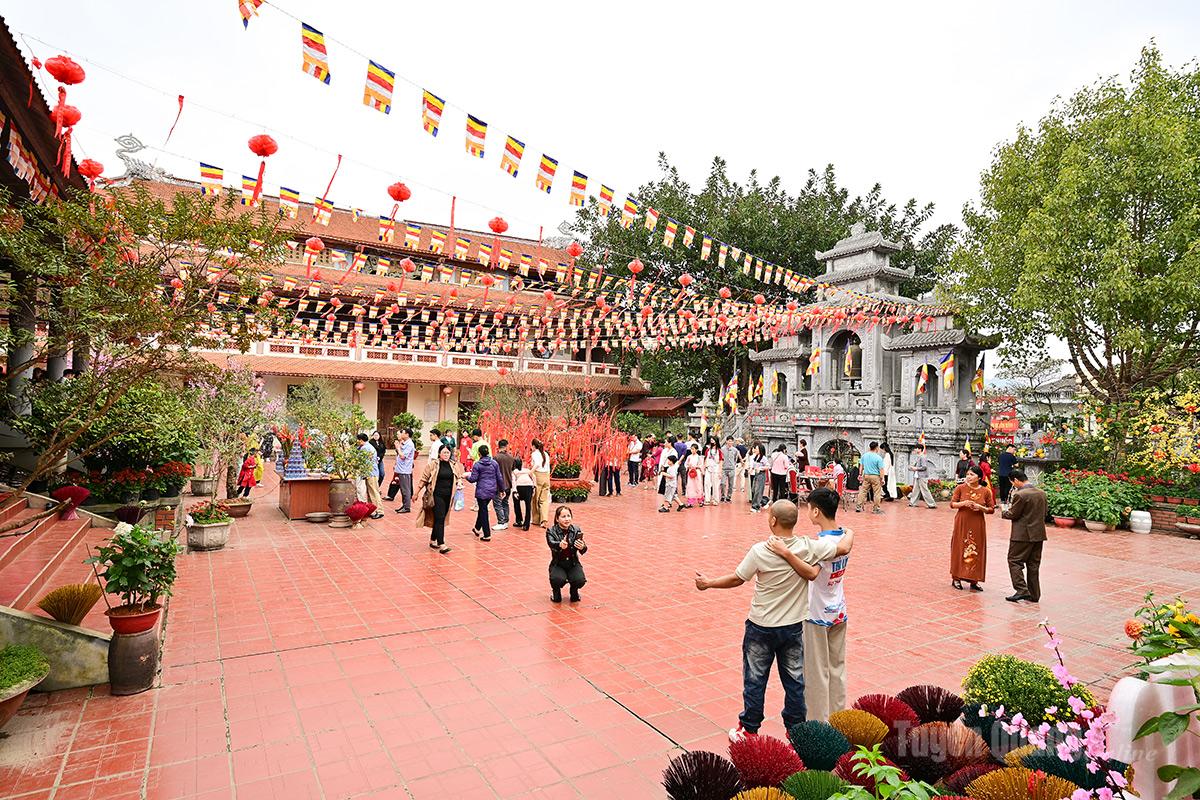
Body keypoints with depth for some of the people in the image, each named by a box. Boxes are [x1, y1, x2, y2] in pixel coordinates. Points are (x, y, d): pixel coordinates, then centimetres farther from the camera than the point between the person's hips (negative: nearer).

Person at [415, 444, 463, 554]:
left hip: (448, 497, 5)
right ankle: (441, 545, -11)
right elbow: (424, 479, -1)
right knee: (439, 519, -10)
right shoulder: (433, 464, -5)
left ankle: (432, 540, 28)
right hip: (436, 496, -5)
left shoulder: (454, 465, 7)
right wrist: (416, 493, 0)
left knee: (440, 519, 13)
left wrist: (459, 484, -2)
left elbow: (459, 477, 21)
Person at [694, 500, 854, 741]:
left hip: (761, 626, -3)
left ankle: (749, 730, 26)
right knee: (794, 679, 17)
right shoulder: (808, 547, -16)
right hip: (793, 626, 3)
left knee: (754, 679, 13)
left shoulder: (760, 551, -23)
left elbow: (736, 579, -11)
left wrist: (708, 583, 5)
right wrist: (849, 534, 13)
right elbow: (843, 548, -11)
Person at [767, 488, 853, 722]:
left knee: (816, 672, 7)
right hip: (839, 612, 8)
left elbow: (811, 573, -42)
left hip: (817, 616, -8)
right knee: (837, 667, 20)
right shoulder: (845, 536, -3)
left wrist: (786, 554, -52)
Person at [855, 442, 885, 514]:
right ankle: (875, 508, 8)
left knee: (863, 490, 11)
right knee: (876, 493, 4)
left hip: (866, 476, 5)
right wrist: (882, 479, -8)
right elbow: (881, 469, -12)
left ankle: (858, 506, 12)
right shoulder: (878, 458, -12)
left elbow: (861, 466, 11)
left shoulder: (864, 455, 4)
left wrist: (860, 474, 20)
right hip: (875, 476, -5)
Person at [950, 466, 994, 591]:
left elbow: (991, 509, 3)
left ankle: (974, 580, 13)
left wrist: (980, 507, -15)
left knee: (976, 552, 3)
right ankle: (956, 578, 13)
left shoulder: (986, 491, -1)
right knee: (960, 549, 4)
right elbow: (952, 504, -1)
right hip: (962, 523, -1)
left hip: (978, 525, 1)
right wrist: (964, 503, -18)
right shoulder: (960, 488, -3)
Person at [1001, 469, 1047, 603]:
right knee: (1033, 564, 14)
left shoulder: (1020, 495, -18)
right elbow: (1043, 513, 13)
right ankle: (1034, 594, 19)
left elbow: (1013, 515, -13)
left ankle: (1021, 590, -6)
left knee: (1015, 561, 2)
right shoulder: (1042, 493, 6)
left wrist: (1005, 512, 6)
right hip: (1039, 534, 8)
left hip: (1023, 534, -8)